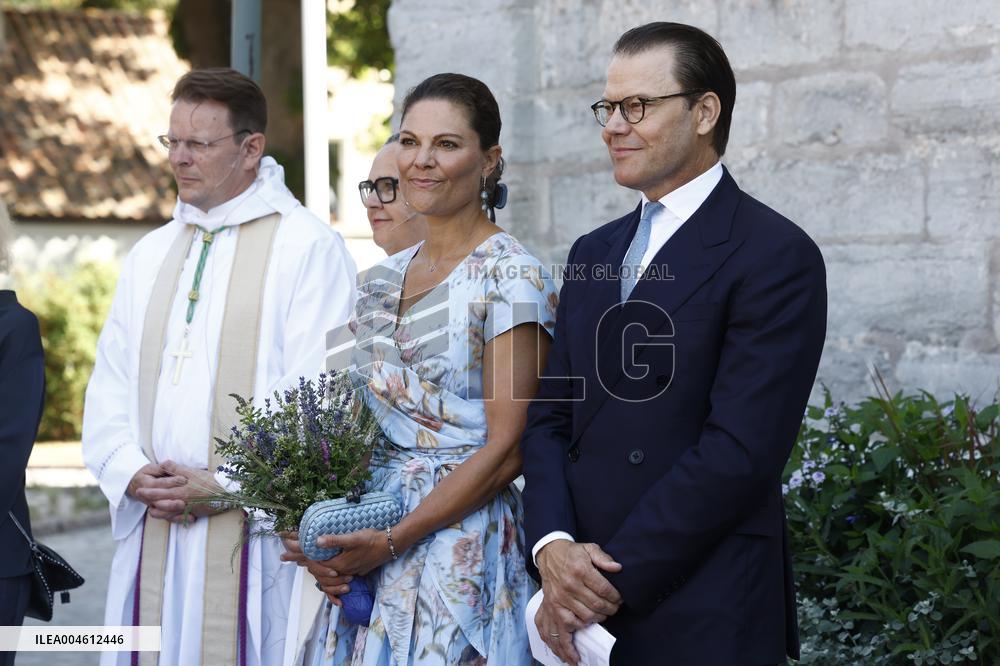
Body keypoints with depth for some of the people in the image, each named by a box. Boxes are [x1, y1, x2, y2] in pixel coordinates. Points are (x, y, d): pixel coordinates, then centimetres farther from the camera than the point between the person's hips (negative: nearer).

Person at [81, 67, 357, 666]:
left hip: (257, 534, -6)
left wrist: (228, 486, -15)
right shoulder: (151, 255, 18)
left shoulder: (308, 247, -4)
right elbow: (110, 386, 14)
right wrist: (131, 472, -3)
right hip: (152, 532, 6)